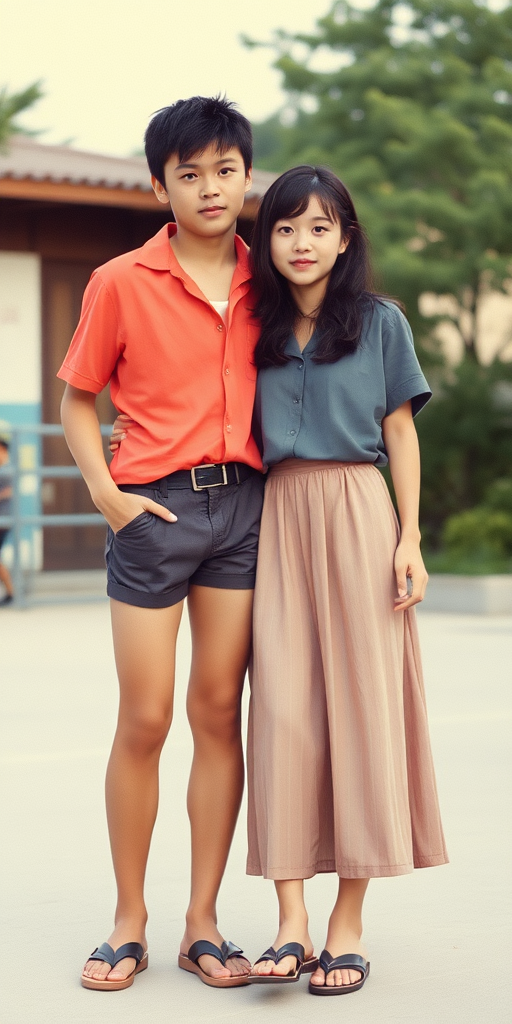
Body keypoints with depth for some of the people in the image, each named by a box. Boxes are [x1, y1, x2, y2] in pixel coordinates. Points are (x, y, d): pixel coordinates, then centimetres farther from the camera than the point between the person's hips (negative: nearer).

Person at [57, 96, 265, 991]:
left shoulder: (263, 285, 8)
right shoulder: (122, 282, -1)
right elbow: (76, 401, 4)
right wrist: (106, 493, -8)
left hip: (241, 504, 3)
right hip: (155, 509, -3)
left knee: (218, 714, 4)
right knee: (145, 720, 0)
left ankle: (202, 923, 13)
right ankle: (129, 923, 14)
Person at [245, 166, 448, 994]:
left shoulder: (380, 322, 6)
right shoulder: (258, 331, 13)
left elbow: (400, 434, 5)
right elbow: (248, 442, 15)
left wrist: (410, 537, -3)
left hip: (358, 514, -2)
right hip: (279, 518, 2)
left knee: (361, 700, -3)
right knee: (283, 706, -7)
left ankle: (349, 923, 3)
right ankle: (291, 921, -6)